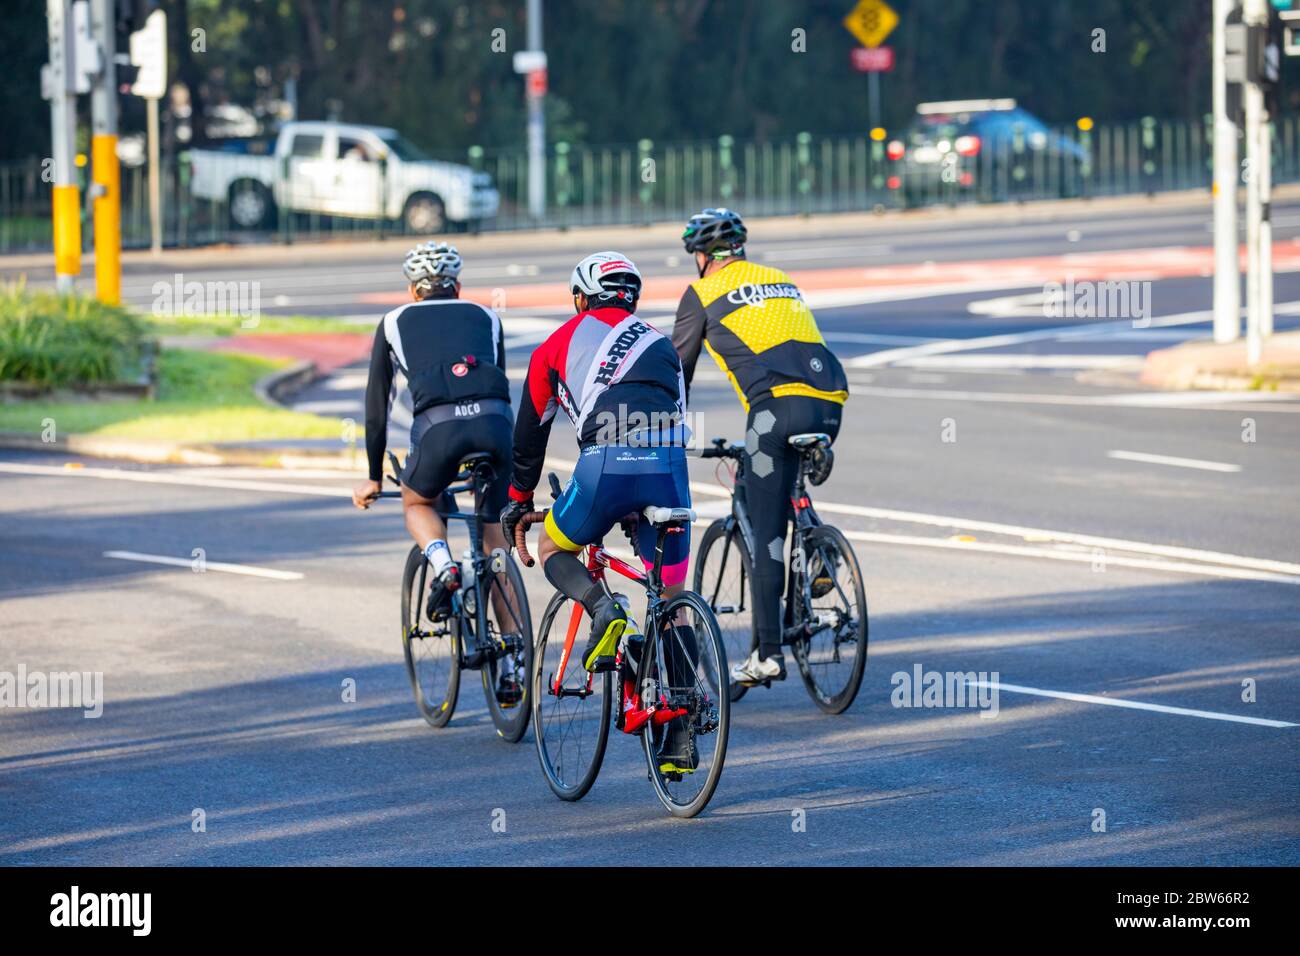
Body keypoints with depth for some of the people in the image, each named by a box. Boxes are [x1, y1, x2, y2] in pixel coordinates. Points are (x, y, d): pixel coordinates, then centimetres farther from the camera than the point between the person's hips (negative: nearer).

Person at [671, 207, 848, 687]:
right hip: (830, 405, 6)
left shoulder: (704, 293, 13)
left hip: (779, 406, -6)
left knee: (768, 534, -3)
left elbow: (678, 372, 16)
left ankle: (768, 654, -4)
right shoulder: (782, 281, 30)